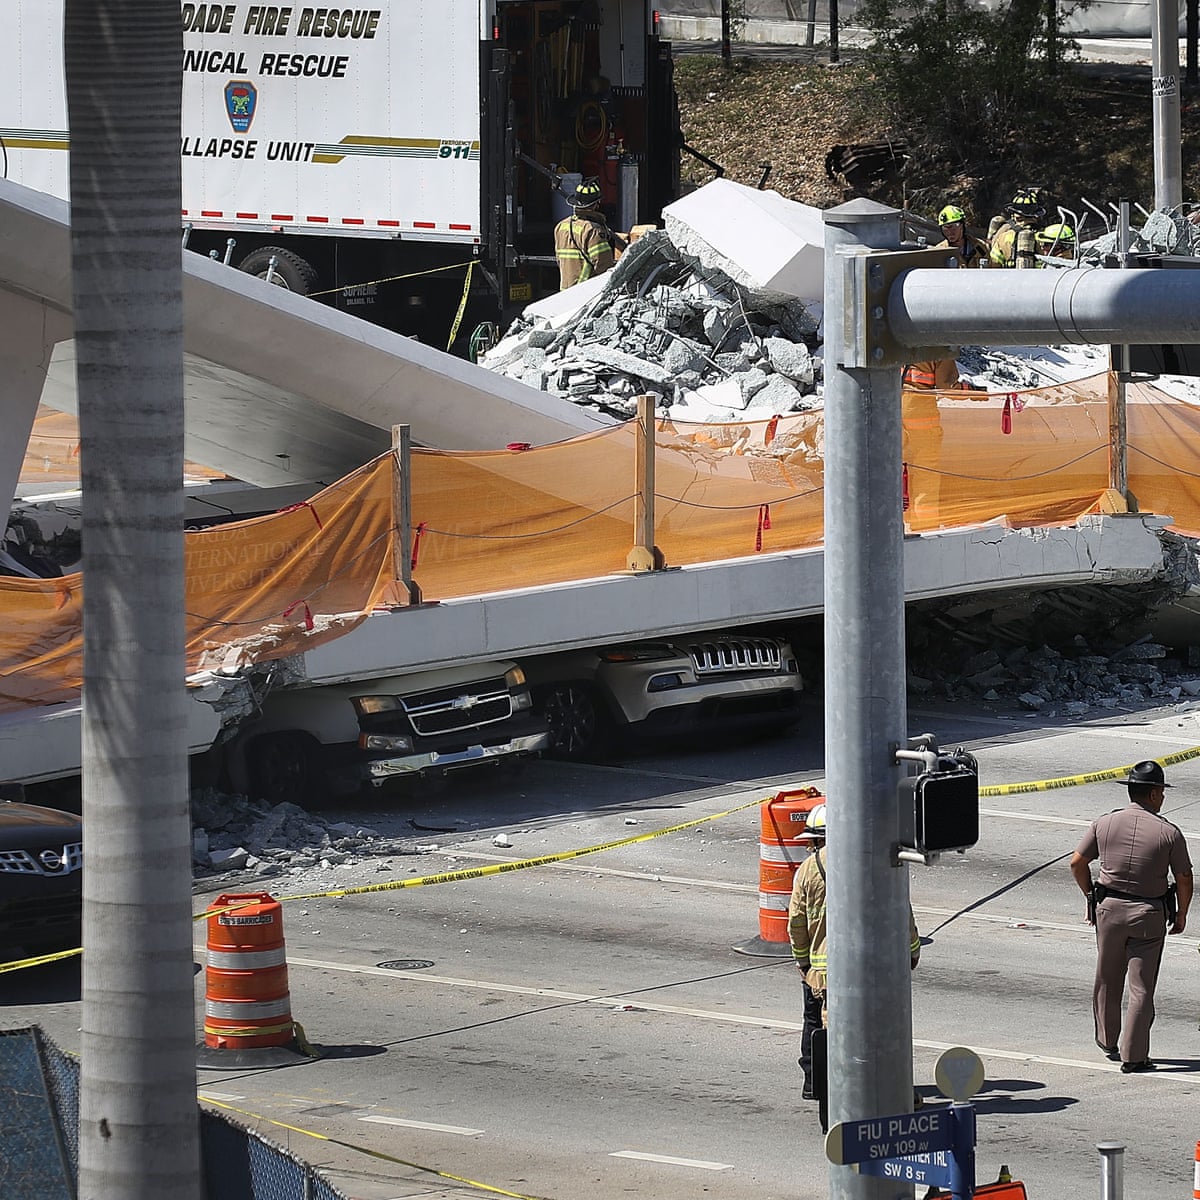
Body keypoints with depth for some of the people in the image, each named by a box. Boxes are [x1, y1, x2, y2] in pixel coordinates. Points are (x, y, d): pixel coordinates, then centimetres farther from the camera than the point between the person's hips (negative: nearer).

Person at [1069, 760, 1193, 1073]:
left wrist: (1090, 895, 18)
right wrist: (1181, 915, 11)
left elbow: (1077, 863, 4)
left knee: (1107, 981, 20)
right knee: (1141, 987, 3)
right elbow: (1184, 880, -5)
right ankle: (1133, 1055, 0)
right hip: (1149, 916, -3)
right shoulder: (1168, 832, -10)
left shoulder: (1105, 823, -3)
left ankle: (1108, 1041, 35)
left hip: (1109, 908, 3)